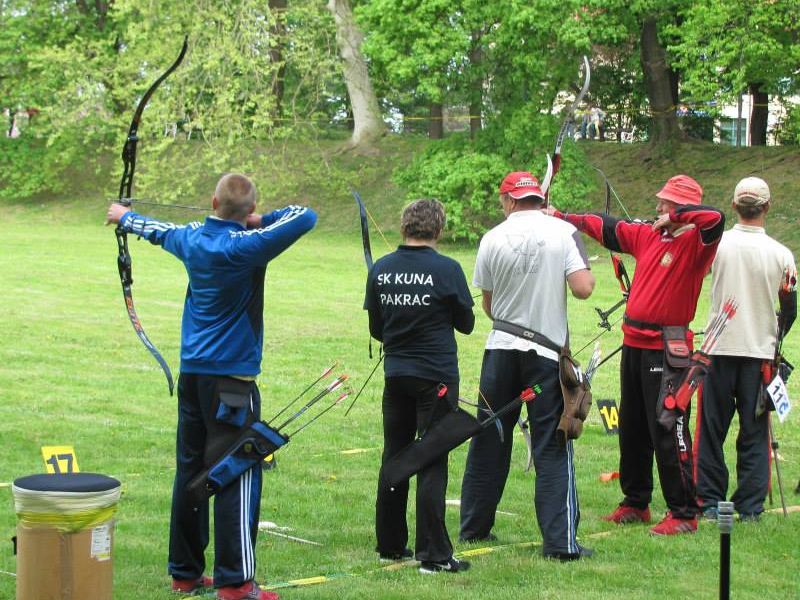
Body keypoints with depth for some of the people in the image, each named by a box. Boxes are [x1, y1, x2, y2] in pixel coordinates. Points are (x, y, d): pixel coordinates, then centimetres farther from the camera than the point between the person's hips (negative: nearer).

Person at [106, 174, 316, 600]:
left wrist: (124, 217, 48)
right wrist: (260, 221, -3)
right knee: (237, 476, -6)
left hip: (192, 373, 8)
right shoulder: (244, 247, -17)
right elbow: (305, 217, -21)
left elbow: (158, 230, 26)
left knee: (190, 471, 13)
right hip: (231, 377, -7)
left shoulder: (192, 240, 4)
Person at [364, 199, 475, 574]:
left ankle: (390, 546, 22)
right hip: (436, 377, -4)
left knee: (394, 459, 14)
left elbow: (376, 329, 7)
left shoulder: (380, 270, 0)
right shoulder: (446, 270, -12)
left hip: (395, 375, 4)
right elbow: (466, 324, -2)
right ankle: (433, 555, -1)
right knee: (432, 464, -1)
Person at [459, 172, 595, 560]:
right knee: (552, 448, -1)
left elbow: (488, 305, 8)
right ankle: (560, 541, -5)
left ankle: (474, 527, 23)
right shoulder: (563, 232, -6)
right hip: (547, 352, -2)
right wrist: (585, 274, 7)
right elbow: (583, 288, -15)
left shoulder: (493, 239, 1)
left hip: (501, 349, 2)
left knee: (488, 441, 13)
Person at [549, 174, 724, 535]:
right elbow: (605, 227, 21)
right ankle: (635, 504, 29)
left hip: (667, 350, -8)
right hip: (635, 343, 8)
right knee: (632, 430, 16)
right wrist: (562, 217, 24)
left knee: (668, 432, -9)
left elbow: (715, 218, -30)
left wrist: (675, 217, -17)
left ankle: (684, 514, -2)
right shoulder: (647, 235, 11)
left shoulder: (695, 242, -11)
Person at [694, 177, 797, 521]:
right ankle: (750, 506, 7)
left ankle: (709, 500, 10)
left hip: (719, 350, 0)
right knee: (754, 432, 6)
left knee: (711, 428, 8)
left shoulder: (716, 244, -8)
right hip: (760, 352, 0)